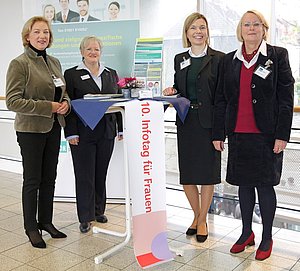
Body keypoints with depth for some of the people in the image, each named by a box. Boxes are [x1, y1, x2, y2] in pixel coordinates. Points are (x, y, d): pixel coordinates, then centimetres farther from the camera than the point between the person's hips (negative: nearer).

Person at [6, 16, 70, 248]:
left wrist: (65, 103, -3)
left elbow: (63, 91, 21)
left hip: (53, 127, 6)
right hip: (31, 129, -6)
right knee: (32, 180, 5)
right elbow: (13, 101, -17)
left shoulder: (54, 62, 10)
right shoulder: (19, 64, -11)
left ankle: (46, 221, 29)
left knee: (49, 178, 14)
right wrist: (48, 107, -19)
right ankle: (31, 227, 20)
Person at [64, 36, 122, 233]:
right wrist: (71, 133, -11)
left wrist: (122, 127, 6)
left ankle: (99, 210, 26)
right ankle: (85, 217, 10)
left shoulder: (111, 74, 12)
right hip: (83, 133, -3)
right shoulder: (72, 74, 1)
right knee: (84, 175, 1)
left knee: (101, 173, 12)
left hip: (106, 132, 4)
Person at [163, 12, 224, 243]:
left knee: (208, 173, 4)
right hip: (186, 123, 4)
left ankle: (202, 220, 21)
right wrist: (171, 92, -3)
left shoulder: (218, 59, -3)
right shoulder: (179, 59, 11)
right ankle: (197, 215, 29)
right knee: (186, 174, 8)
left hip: (208, 122, -4)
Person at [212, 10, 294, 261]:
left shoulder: (278, 55, 0)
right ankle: (247, 233, 27)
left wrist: (282, 135, -11)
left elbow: (286, 97, -5)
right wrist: (218, 133, 5)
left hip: (266, 134, -3)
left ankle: (267, 238, 20)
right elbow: (221, 99, 9)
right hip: (238, 134, 4)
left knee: (264, 184, 4)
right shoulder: (230, 60, 10)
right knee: (244, 184, 12)